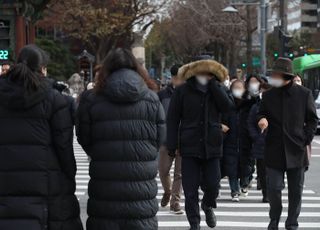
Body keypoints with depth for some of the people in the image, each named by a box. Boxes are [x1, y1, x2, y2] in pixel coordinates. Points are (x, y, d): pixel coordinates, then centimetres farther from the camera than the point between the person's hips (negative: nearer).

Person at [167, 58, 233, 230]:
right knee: (190, 188, 1)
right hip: (189, 146, -2)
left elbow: (227, 106, -12)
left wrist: (213, 84, -12)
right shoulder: (183, 91, -1)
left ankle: (208, 206, 32)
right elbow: (173, 119, -2)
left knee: (212, 184, 0)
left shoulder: (217, 90, 7)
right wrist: (172, 144, -7)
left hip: (212, 146, 2)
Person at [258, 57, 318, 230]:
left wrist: (306, 139, -5)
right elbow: (262, 114, 15)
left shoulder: (304, 94, -1)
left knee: (296, 190, 7)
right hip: (274, 149, 1)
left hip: (296, 150, -1)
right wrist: (262, 119, -9)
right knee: (273, 187, -3)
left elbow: (312, 119, 5)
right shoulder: (268, 95, 4)